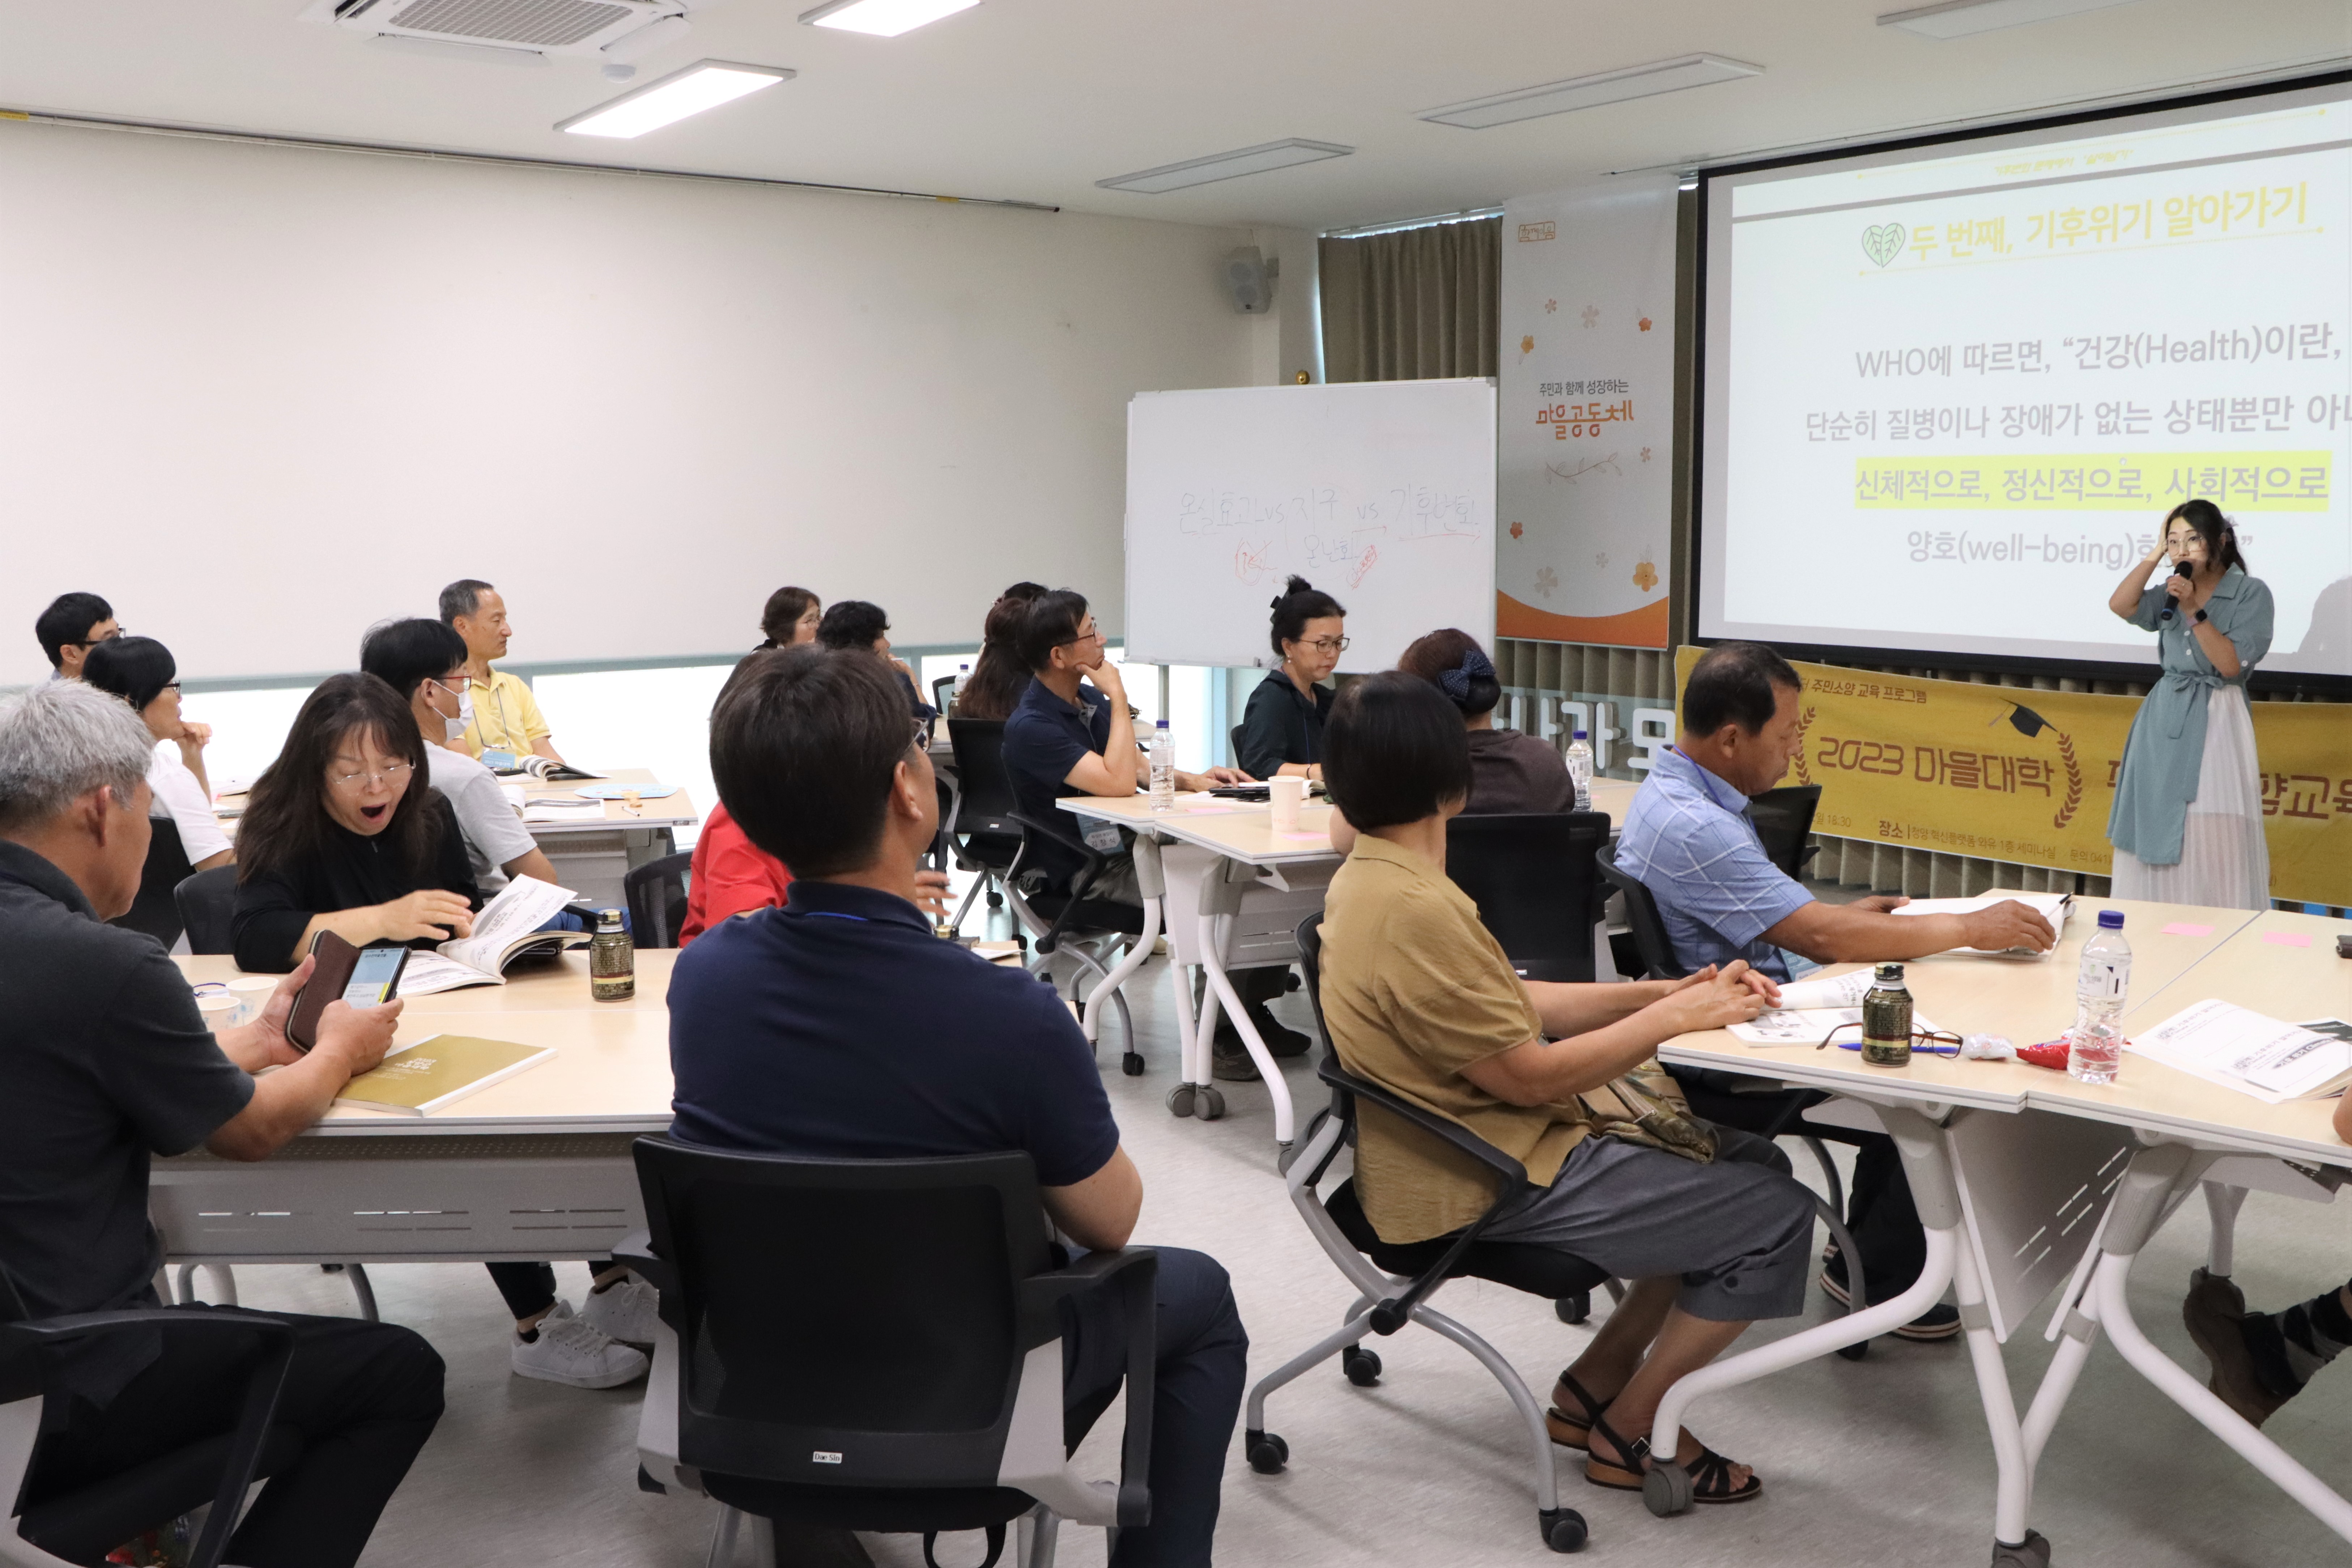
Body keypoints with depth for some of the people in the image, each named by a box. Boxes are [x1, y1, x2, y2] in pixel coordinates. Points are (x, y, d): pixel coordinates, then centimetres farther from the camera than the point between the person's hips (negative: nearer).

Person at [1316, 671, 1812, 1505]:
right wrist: (1672, 1017, -12)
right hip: (1490, 1189, -10)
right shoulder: (1415, 911, -28)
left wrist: (1660, 991, 0)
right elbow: (1529, 1075, -23)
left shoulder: (1368, 879, 4)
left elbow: (1513, 1006, 8)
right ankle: (1629, 1432, 10)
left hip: (1477, 1144, 10)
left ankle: (1596, 1379, 21)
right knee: (1777, 1217, -5)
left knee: (1750, 1167, 16)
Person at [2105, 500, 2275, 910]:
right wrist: (2155, 555, -2)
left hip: (2214, 723, -5)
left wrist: (2195, 611, -19)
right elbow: (2120, 606, -5)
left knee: (2210, 843, -8)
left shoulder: (2252, 593, -5)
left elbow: (2232, 665, -13)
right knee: (2158, 835, 7)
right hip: (2164, 721, 5)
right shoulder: (2173, 591, 11)